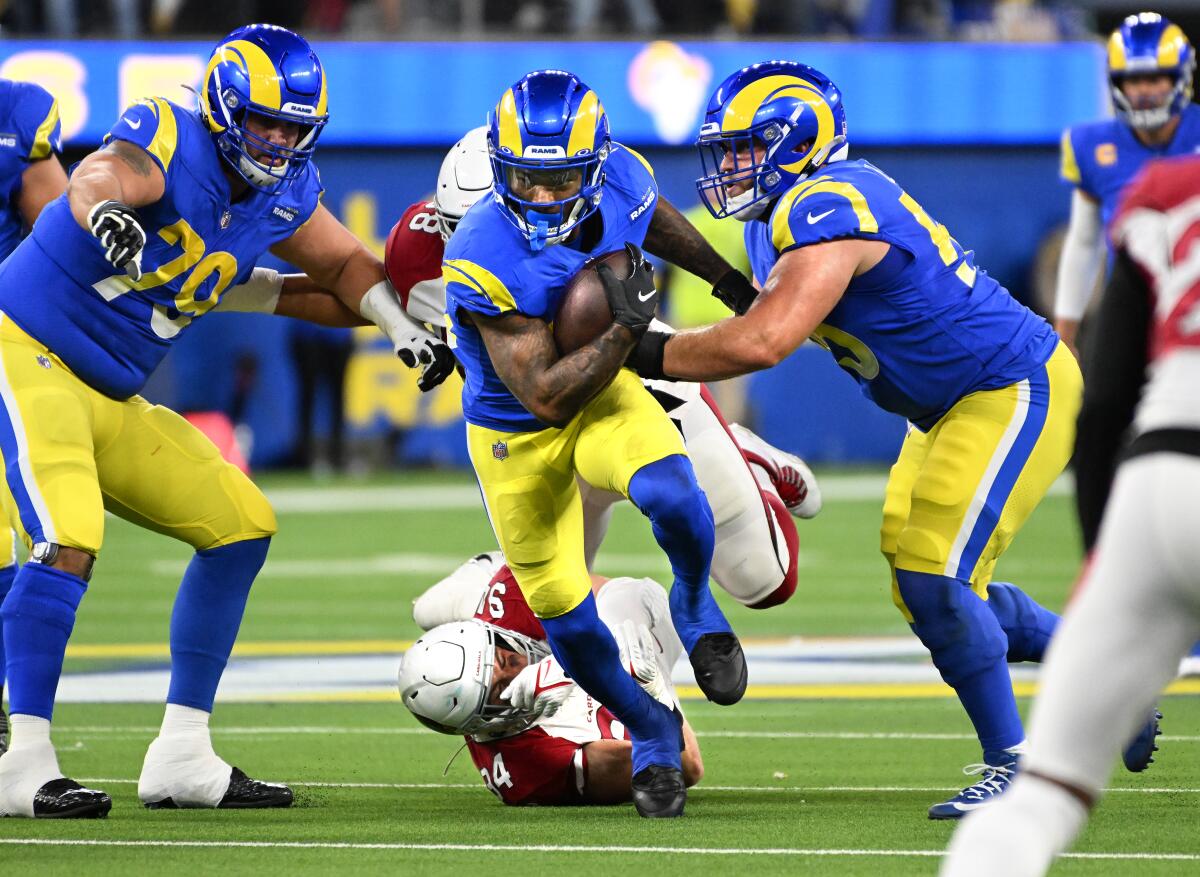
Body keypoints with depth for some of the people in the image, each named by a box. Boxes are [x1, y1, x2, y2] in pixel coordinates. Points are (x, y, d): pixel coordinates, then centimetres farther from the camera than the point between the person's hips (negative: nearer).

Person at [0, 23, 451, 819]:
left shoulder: (283, 194, 5)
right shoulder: (168, 143, -18)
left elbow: (344, 263, 23)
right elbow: (101, 176, -41)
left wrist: (405, 329, 5)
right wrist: (106, 211, -65)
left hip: (109, 397, 9)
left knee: (243, 527, 9)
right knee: (70, 540, -26)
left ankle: (181, 758, 12)